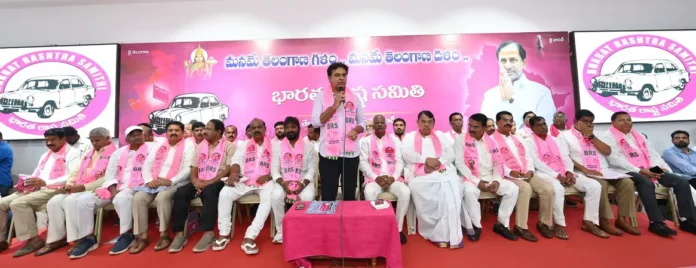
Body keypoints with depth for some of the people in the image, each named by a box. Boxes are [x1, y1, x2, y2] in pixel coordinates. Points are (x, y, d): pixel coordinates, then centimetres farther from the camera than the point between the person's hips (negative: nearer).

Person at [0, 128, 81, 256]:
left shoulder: (73, 153, -6)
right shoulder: (45, 155, 26)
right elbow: (36, 175, 22)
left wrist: (45, 183, -24)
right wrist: (25, 184, 0)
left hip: (56, 190, -9)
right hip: (37, 189, 9)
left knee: (18, 203, -25)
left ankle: (34, 239, -17)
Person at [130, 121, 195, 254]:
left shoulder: (188, 146, 2)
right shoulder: (158, 147, 20)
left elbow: (188, 170, -9)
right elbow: (146, 167, 13)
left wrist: (170, 181, -19)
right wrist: (149, 180, -7)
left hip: (176, 183, -5)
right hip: (155, 183, 5)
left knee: (162, 197, -33)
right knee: (138, 197, -21)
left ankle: (164, 234, -19)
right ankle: (142, 236, -13)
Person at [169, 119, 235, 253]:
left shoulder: (228, 146, 0)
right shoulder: (200, 146, 18)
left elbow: (228, 170, -10)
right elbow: (193, 168, 14)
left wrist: (208, 182, -19)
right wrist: (195, 181, -9)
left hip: (218, 182, -5)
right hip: (200, 182, 5)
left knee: (208, 192, -36)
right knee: (180, 193, -21)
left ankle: (208, 233, -31)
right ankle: (180, 233, -16)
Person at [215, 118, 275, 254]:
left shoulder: (273, 145, 8)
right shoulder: (245, 145, 19)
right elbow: (236, 160, 6)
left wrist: (268, 176, -19)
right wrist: (234, 173, -16)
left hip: (265, 181, -3)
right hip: (245, 180, 3)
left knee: (269, 197, -33)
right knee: (225, 193, -21)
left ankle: (249, 237, -34)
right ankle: (224, 234, -9)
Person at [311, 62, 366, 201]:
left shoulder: (354, 98, 10)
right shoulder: (321, 97, 3)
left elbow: (362, 122, 14)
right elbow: (316, 122, -7)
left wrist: (356, 130, -8)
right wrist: (334, 106, -14)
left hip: (351, 152, 3)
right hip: (328, 153, -2)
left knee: (350, 194, 11)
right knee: (328, 195, 2)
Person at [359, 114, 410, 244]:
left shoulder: (395, 140, 14)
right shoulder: (366, 141, 9)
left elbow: (400, 161, 6)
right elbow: (363, 162, -1)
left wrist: (393, 177, -12)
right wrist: (376, 177, -15)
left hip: (393, 178, 2)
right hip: (374, 178, -1)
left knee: (405, 192, -28)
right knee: (369, 193, -34)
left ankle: (398, 228, -10)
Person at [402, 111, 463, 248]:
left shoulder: (441, 136, 24)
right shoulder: (409, 137, 17)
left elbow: (451, 155, 11)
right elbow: (407, 154, -1)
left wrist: (437, 162, -8)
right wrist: (426, 160, -15)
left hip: (443, 172, 2)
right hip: (419, 175, -1)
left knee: (450, 196, -27)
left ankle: (451, 235, -16)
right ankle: (439, 234, -12)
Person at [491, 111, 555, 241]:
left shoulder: (517, 139, 24)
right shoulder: (492, 139, -3)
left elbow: (528, 157, 17)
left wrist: (530, 170, -2)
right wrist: (510, 172, -24)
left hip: (526, 174, 7)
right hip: (507, 176, -7)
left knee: (548, 188, -13)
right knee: (526, 188, -33)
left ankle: (544, 222, 6)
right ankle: (520, 226, -21)